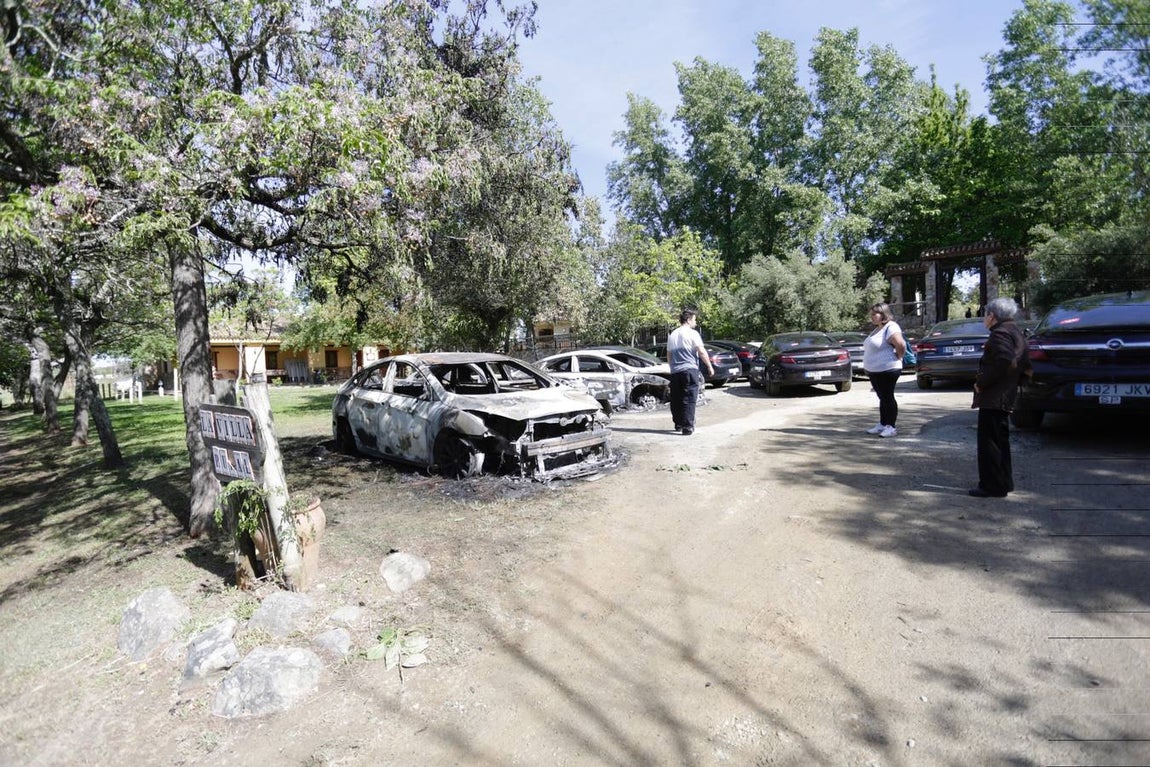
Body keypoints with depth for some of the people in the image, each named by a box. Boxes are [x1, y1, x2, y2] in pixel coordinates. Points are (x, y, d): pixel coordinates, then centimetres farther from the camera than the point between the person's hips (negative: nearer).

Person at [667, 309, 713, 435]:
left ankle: (678, 424, 21)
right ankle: (687, 427, -9)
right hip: (689, 370, -6)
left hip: (675, 372, 6)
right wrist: (710, 367, -4)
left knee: (676, 400, 12)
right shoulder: (692, 333, -4)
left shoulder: (672, 335, 15)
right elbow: (702, 351, -11)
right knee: (688, 400, -5)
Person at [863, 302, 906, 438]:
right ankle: (882, 424, 23)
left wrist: (897, 357, -14)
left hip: (887, 370, -9)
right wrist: (867, 366, 14)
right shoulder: (877, 329, 15)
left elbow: (901, 345, -29)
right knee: (882, 398, 15)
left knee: (887, 398, -3)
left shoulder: (890, 327, -15)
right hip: (874, 371, 9)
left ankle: (891, 427, 4)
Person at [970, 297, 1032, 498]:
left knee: (989, 442, -4)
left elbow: (1003, 361, -28)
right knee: (999, 441, 19)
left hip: (994, 397, -10)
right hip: (1005, 396, 10)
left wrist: (981, 383, -19)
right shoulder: (1015, 331, 16)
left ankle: (992, 486, 1)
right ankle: (1002, 482, 28)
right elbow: (1024, 363, 19)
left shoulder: (1000, 333, -14)